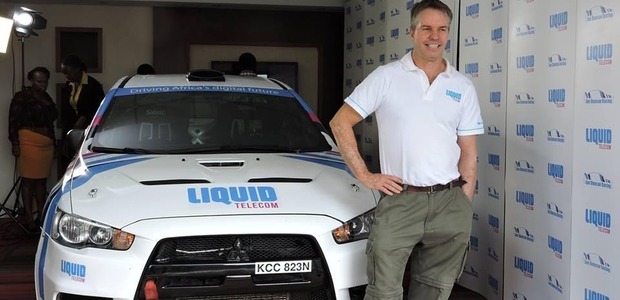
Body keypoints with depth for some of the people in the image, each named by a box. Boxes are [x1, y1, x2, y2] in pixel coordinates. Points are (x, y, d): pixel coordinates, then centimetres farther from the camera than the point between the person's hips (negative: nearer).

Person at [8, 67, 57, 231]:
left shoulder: (47, 98, 17)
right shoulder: (22, 97, -3)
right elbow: (13, 121, -7)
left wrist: (53, 143, 20)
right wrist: (15, 143, -13)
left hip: (47, 144, 7)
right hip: (29, 142, -7)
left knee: (42, 179, 9)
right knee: (28, 179, -5)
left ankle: (41, 214, 14)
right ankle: (29, 217, -4)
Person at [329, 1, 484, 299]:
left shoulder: (463, 87, 9)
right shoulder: (386, 77, 0)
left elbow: (468, 152, 10)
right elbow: (340, 123, 0)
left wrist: (464, 206, 3)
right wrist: (364, 175, -5)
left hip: (449, 202, 3)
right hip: (400, 201, -3)